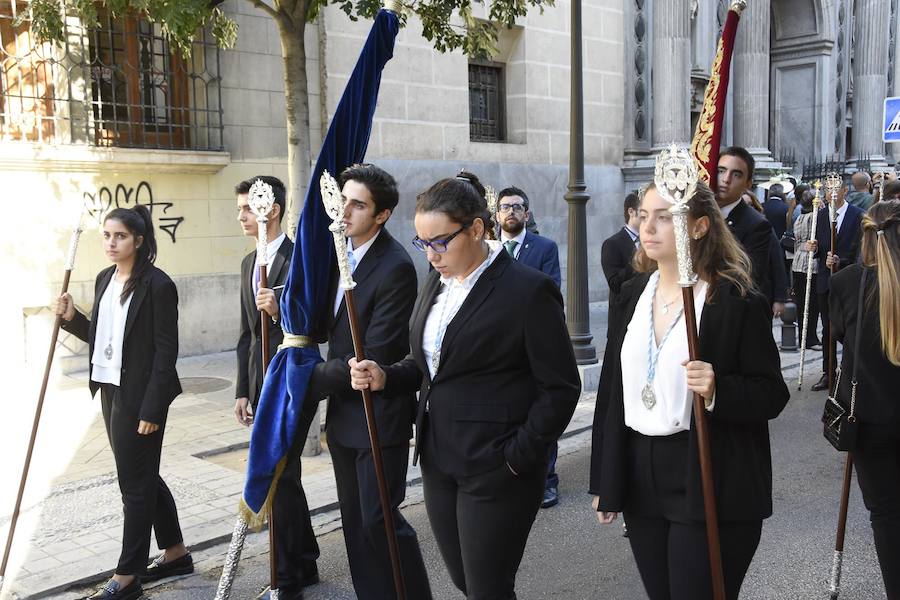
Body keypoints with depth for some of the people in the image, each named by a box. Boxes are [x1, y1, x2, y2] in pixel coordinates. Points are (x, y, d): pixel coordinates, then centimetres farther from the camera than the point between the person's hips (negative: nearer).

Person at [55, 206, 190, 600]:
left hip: (139, 396, -8)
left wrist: (152, 408, -19)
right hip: (110, 390, 8)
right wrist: (72, 318, 0)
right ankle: (175, 553, 31)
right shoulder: (104, 279, 9)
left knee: (135, 483, 2)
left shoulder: (157, 285, -15)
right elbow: (101, 337, 17)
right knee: (144, 476, 16)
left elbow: (166, 352, -16)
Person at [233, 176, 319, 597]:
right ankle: (305, 563, 29)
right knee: (282, 475, 14)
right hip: (261, 384, 8)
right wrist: (243, 390, 15)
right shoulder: (249, 263, 14)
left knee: (278, 476, -6)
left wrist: (281, 312, -29)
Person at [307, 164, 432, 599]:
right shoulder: (339, 252, 6)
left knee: (379, 518, -2)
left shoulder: (395, 267, -20)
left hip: (378, 413, -8)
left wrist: (314, 378, -12)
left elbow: (374, 355, -22)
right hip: (343, 411, 8)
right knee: (354, 515, 15)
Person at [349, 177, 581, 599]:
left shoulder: (529, 290, -15)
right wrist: (385, 378, -2)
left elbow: (560, 388, -12)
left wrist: (517, 457, -15)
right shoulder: (436, 282, 8)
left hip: (495, 468, -7)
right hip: (439, 460, 7)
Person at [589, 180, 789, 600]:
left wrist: (718, 392, -28)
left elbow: (772, 394, -7)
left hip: (710, 486, -5)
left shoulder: (739, 302, -10)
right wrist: (605, 480, 9)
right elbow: (613, 389, 8)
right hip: (640, 482, 5)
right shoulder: (634, 294, 6)